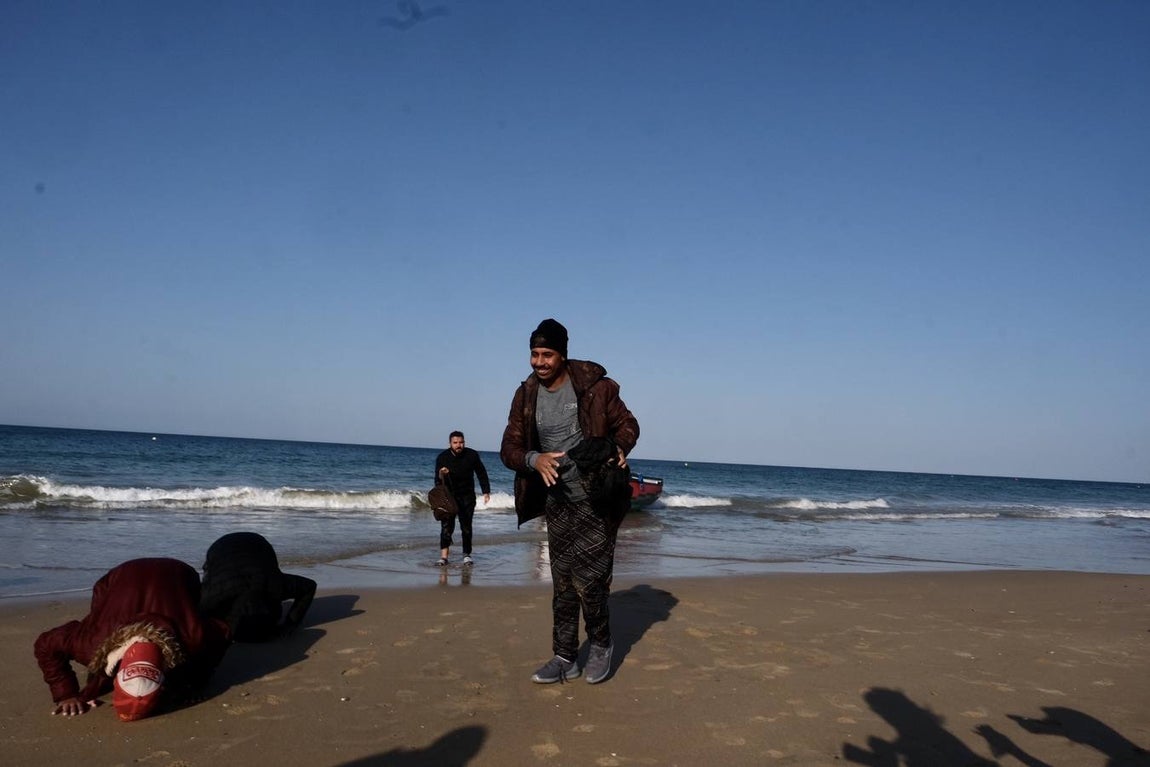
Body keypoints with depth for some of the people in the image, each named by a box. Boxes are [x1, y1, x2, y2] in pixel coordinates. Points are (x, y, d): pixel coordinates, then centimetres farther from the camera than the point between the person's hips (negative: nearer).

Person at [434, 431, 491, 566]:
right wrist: (441, 475, -33)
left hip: (467, 496, 1)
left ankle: (467, 555, 13)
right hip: (448, 495, -1)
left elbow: (481, 473, 5)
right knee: (447, 526, -10)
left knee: (466, 527, 2)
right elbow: (438, 481, -11)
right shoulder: (442, 458, -11)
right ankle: (443, 556, -11)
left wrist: (486, 491, 1)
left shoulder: (472, 455, -8)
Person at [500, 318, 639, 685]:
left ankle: (601, 644, 22)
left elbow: (627, 425, 1)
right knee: (562, 583, 11)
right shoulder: (526, 395, 1)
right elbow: (509, 448, 0)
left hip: (596, 501, -4)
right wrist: (535, 459, -21)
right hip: (557, 502, 5)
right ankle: (565, 659, 23)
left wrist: (619, 449, -20)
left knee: (588, 580, -4)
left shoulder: (593, 386, -11)